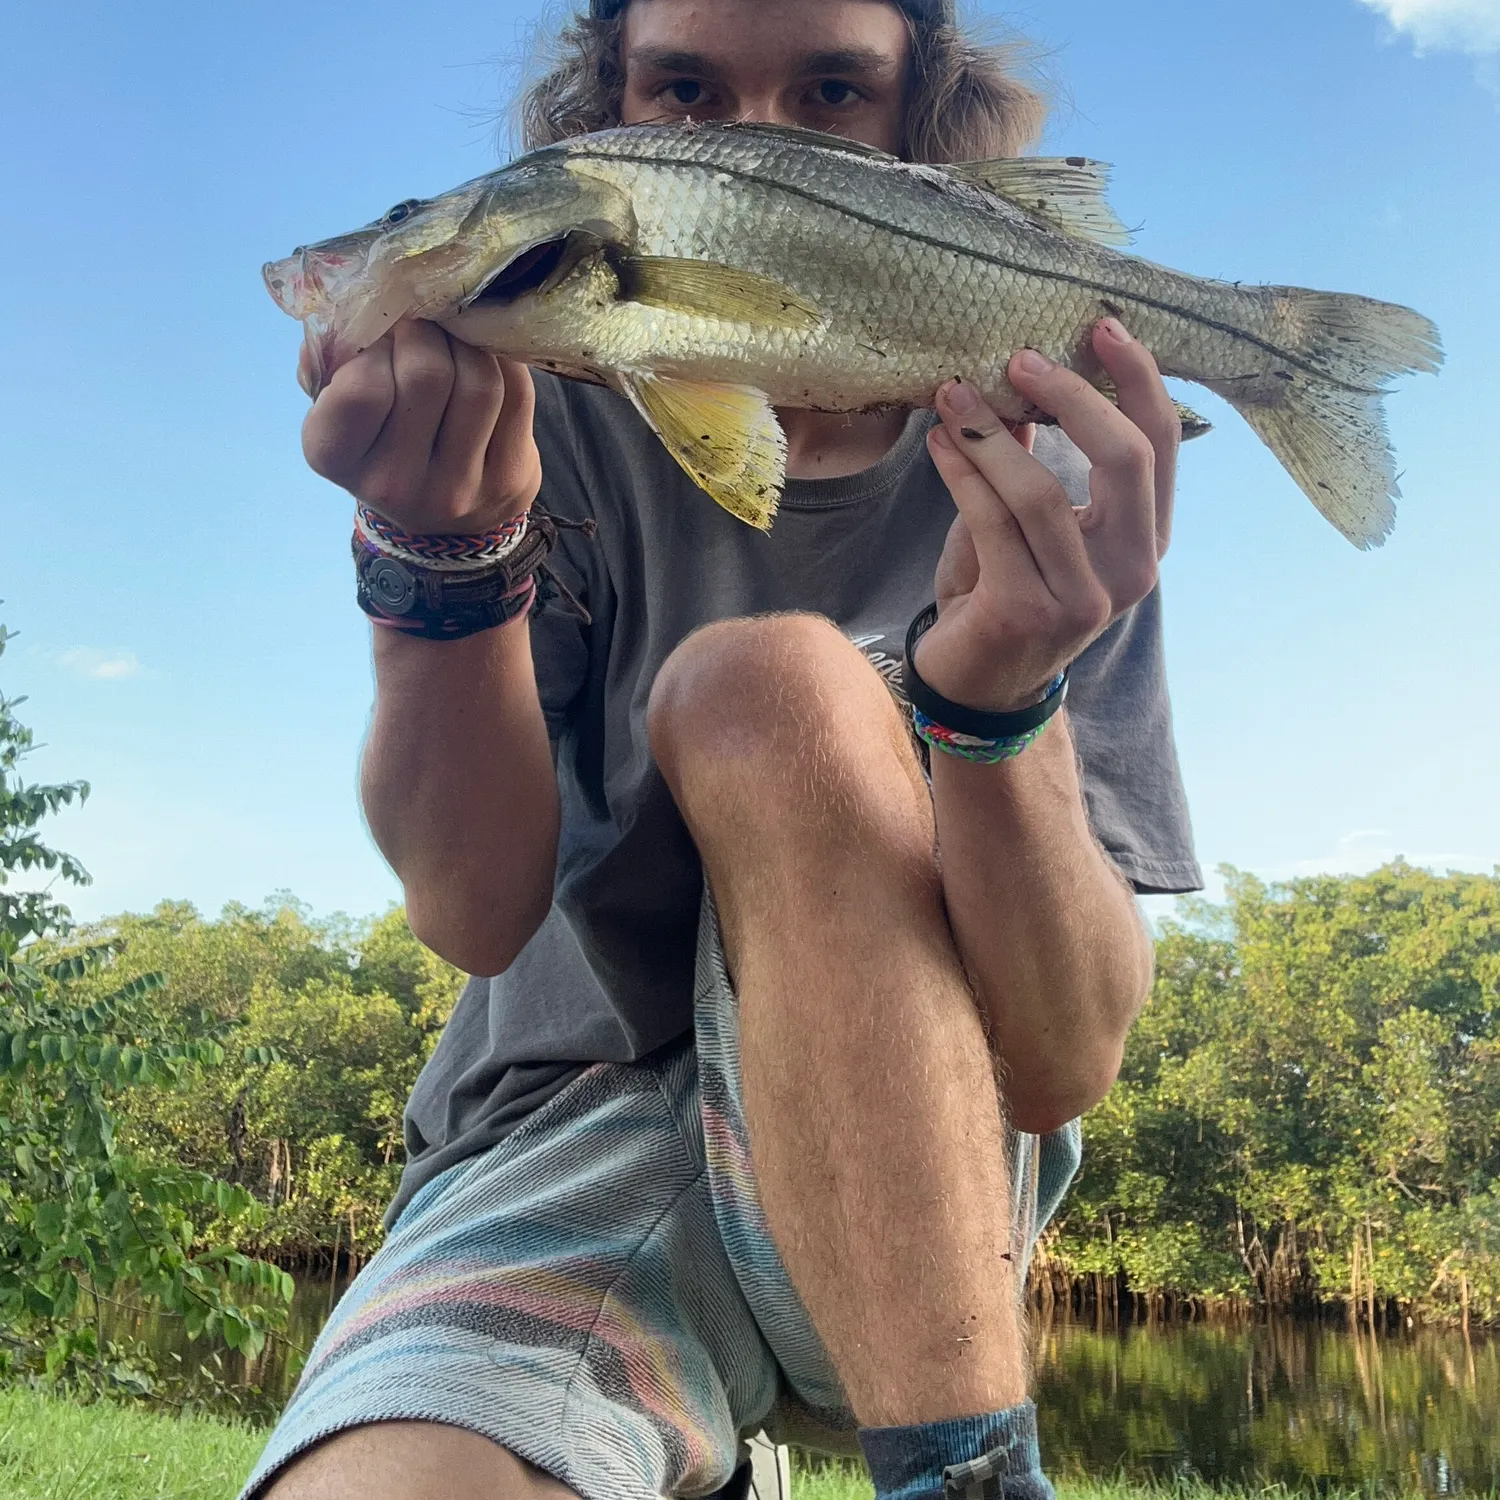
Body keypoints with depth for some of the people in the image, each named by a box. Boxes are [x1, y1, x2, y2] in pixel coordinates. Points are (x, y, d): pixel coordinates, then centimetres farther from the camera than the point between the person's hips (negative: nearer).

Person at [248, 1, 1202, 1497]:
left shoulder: (1041, 494, -5)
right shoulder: (547, 422, -2)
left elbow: (1063, 1071, -15)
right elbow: (473, 910, -14)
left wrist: (999, 702, -33)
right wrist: (449, 553, -31)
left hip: (932, 1186, 0)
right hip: (556, 1140, 1)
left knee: (772, 683, -27)